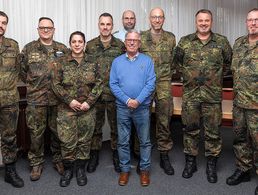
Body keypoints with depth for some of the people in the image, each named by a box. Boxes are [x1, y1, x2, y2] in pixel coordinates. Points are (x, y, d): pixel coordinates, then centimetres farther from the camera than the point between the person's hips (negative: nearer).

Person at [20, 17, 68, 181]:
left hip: (58, 98, 1)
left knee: (58, 131, 10)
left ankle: (58, 159, 28)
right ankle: (36, 163, 21)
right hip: (35, 99, 0)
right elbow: (23, 70, 9)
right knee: (36, 133, 6)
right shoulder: (29, 49, 4)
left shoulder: (63, 49, 5)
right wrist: (33, 84, 6)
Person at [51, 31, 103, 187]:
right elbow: (56, 84, -2)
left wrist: (89, 101, -10)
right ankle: (68, 170, 21)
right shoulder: (61, 63, 1)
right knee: (67, 141, 0)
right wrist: (69, 100, -12)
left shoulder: (92, 63, 3)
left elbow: (98, 84, 1)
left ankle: (81, 169, 26)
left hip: (87, 109, 1)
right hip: (67, 109, -1)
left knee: (85, 140, 9)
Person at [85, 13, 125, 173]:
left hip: (115, 93, -1)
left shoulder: (120, 45, 1)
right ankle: (94, 155, 25)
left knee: (116, 126, 9)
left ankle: (116, 154, 25)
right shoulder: (90, 45, 4)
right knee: (95, 126, 11)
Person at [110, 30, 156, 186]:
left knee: (145, 140, 8)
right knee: (123, 141, 9)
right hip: (122, 107, 1)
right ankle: (125, 169, 23)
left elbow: (151, 83, -7)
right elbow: (113, 84, -1)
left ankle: (145, 169, 22)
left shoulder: (147, 60, 1)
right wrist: (127, 100, -13)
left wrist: (138, 100, -17)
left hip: (142, 107, -1)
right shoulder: (117, 62, 5)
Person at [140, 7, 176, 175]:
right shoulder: (141, 38, 3)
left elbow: (174, 59, 14)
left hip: (164, 84, 1)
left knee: (164, 121, 3)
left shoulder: (171, 38, 7)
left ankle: (164, 156, 14)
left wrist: (168, 73, 9)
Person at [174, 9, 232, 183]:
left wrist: (216, 76, 11)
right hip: (190, 94, 1)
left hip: (213, 95, 0)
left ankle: (212, 164, 21)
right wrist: (188, 74, 11)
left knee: (213, 131, 6)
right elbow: (178, 61, 17)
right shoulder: (185, 42, 3)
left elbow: (228, 62, 15)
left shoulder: (222, 42, 2)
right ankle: (190, 162, 25)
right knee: (190, 129, 10)